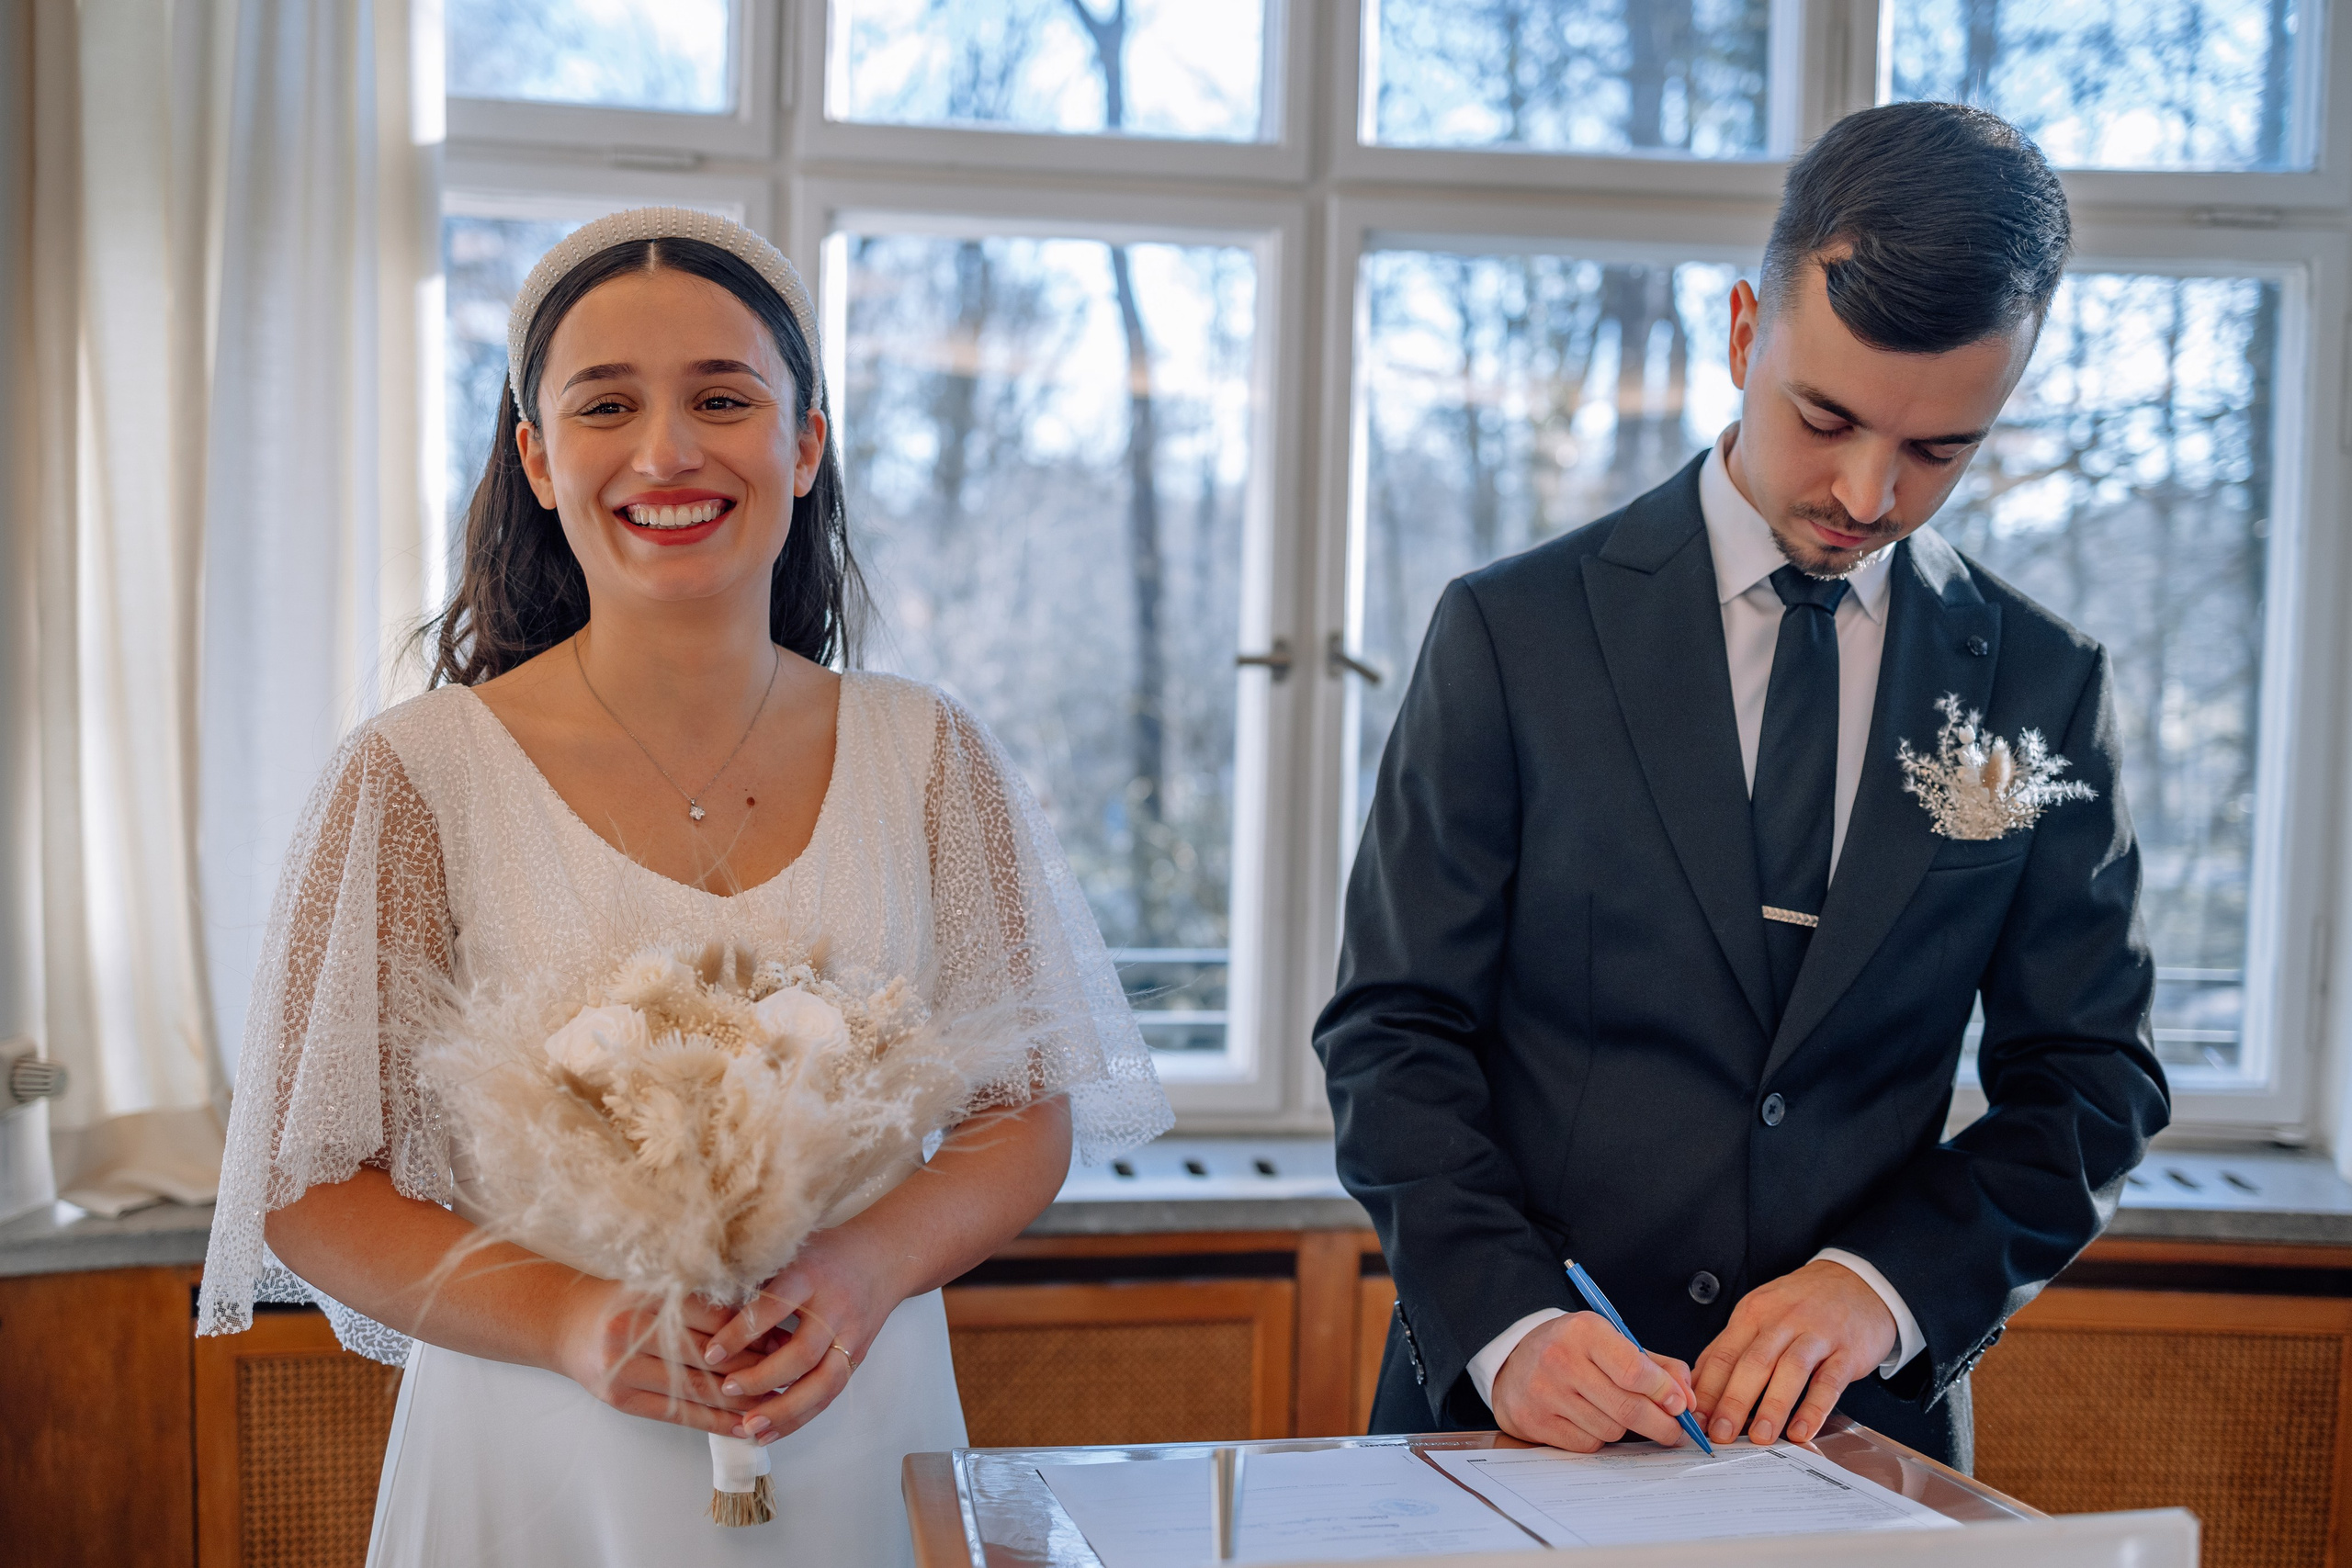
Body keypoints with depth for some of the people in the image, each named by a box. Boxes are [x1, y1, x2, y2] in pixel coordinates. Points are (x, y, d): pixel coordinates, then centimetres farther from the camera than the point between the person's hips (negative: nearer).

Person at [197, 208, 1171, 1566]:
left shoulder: (929, 763, -3)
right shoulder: (422, 778, -8)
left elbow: (1032, 1112, 2)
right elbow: (312, 1188, -5)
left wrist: (866, 1270, -16)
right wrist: (571, 1322, -20)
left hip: (859, 1447, 2)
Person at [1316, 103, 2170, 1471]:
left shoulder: (2045, 689, 4)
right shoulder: (1510, 636, -2)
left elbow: (2090, 1081, 6)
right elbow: (1395, 1032, -3)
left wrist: (1886, 1282, -10)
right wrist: (1505, 1318, -17)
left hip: (1864, 1422, 1)